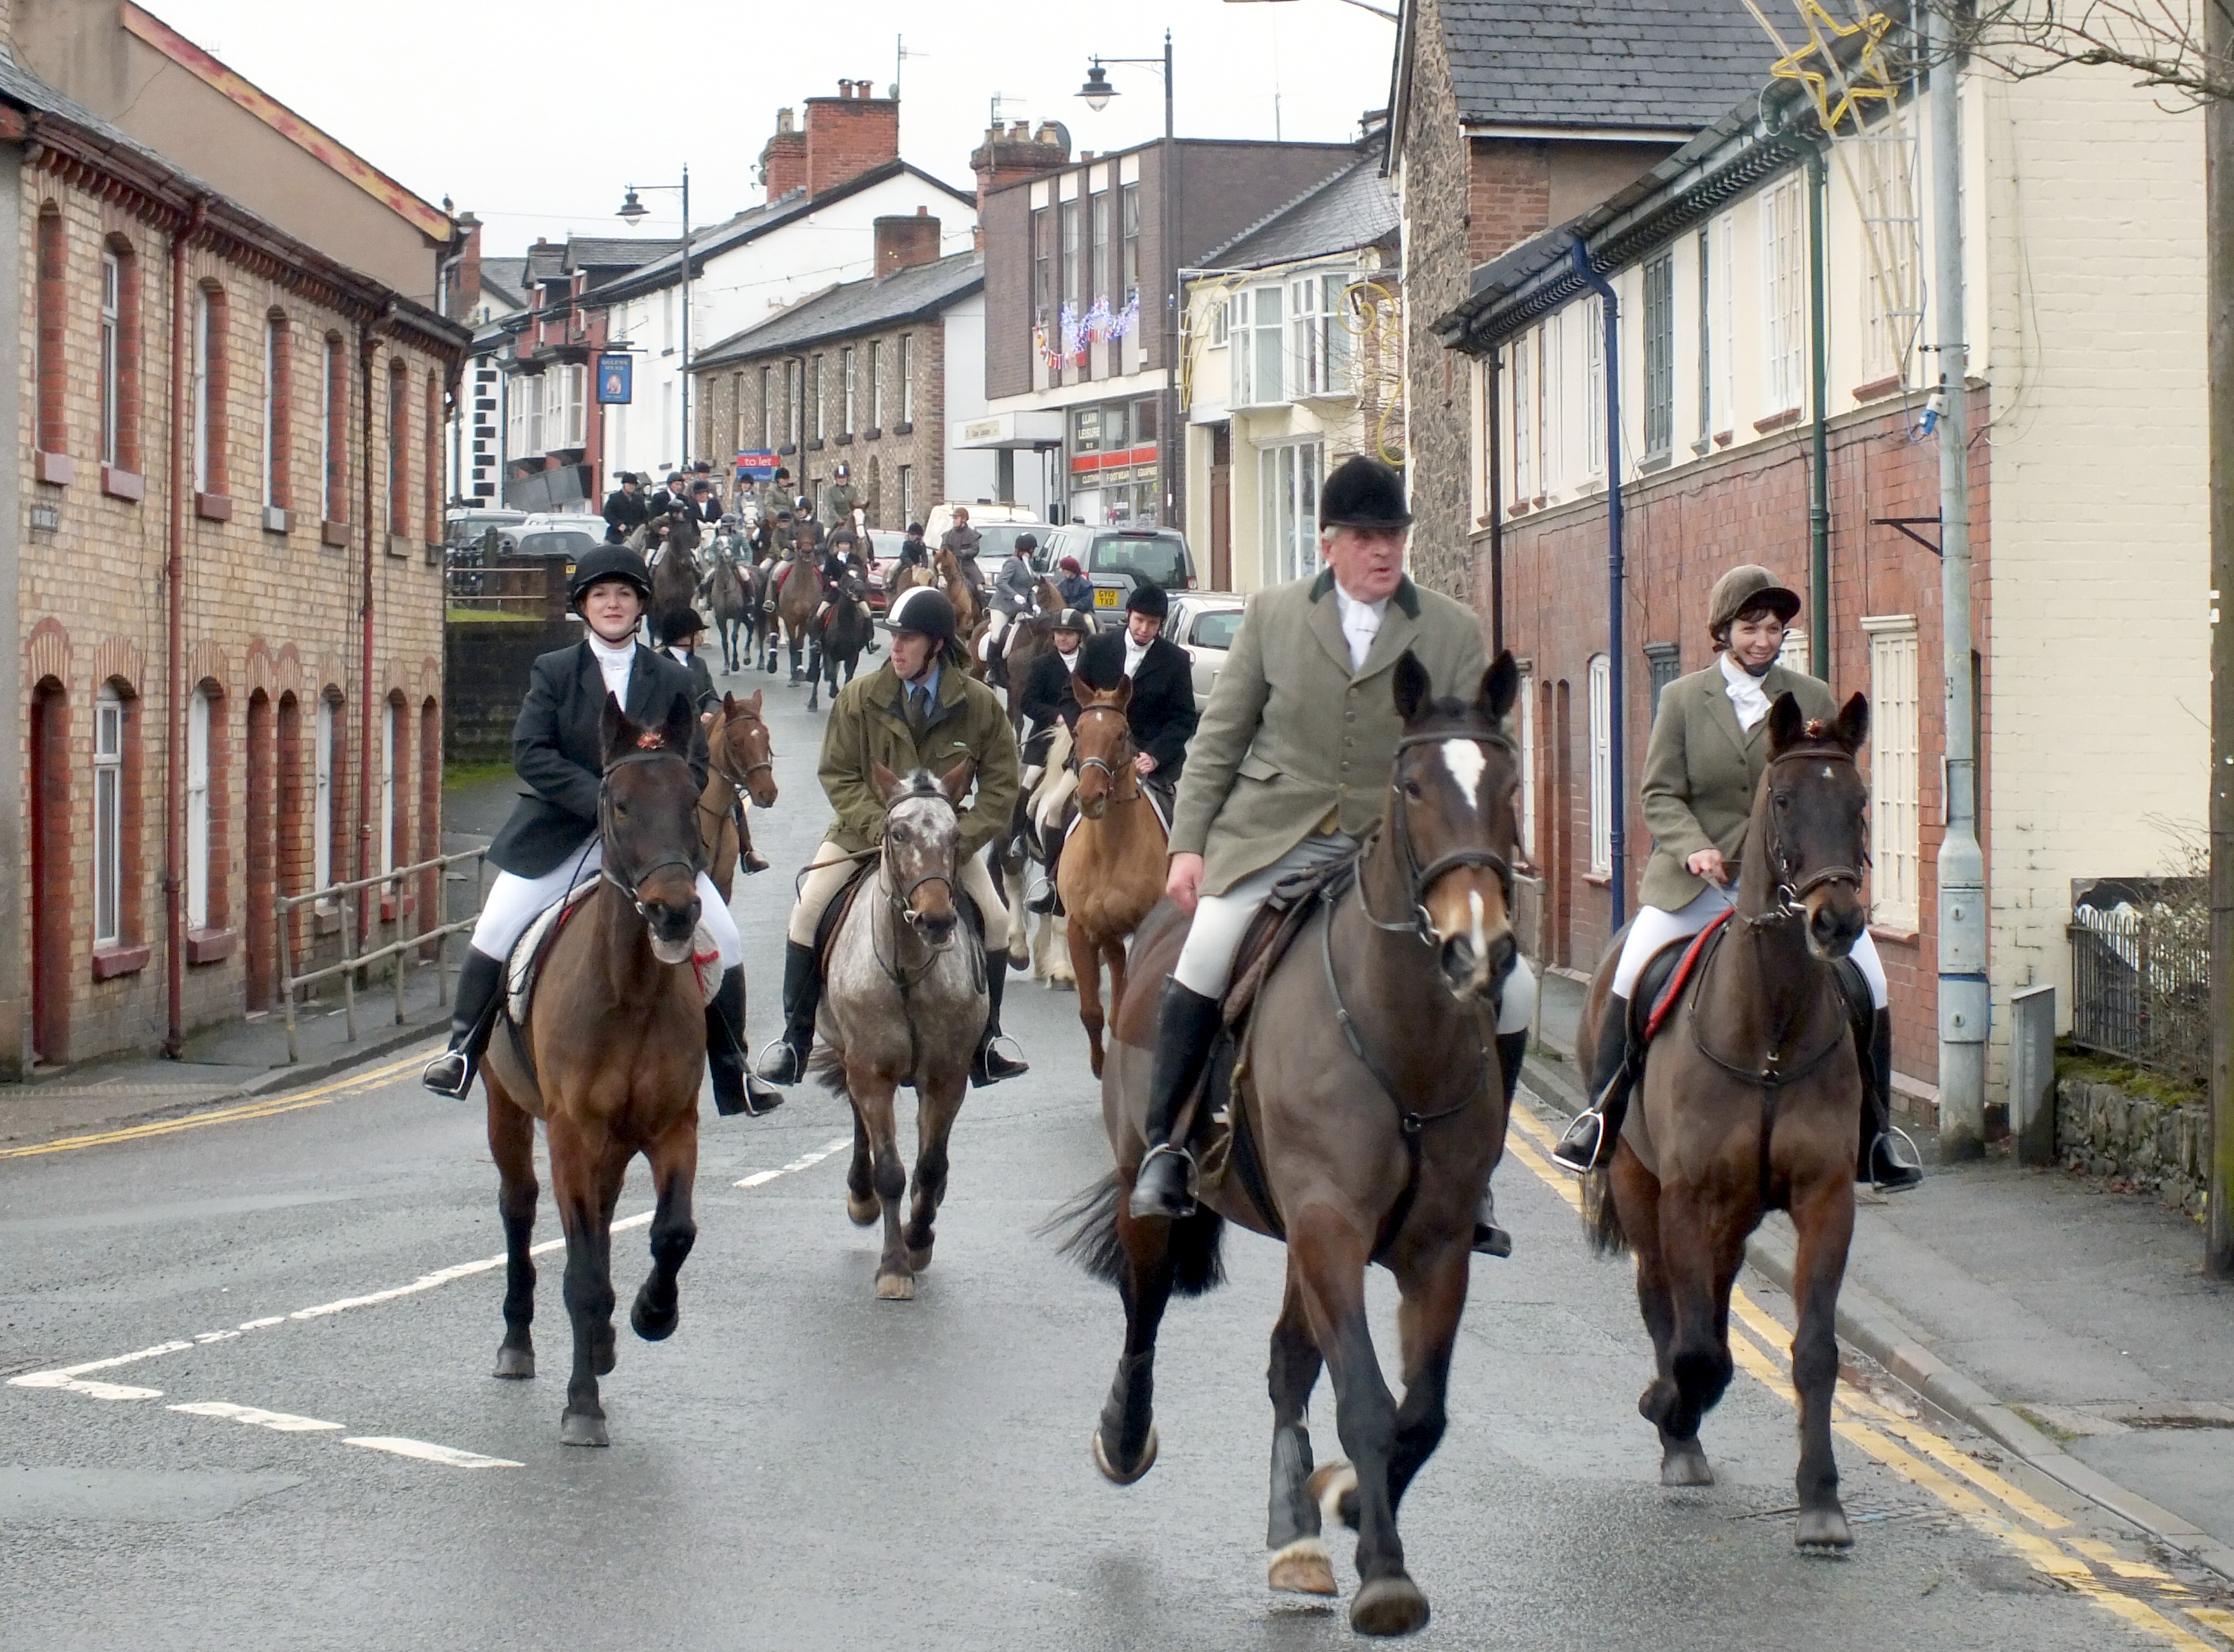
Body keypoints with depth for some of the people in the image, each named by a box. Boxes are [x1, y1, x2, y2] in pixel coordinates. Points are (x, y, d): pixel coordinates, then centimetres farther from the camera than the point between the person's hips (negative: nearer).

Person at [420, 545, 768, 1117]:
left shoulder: (672, 679, 4)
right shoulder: (553, 672, 0)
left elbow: (694, 766, 1)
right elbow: (530, 753, -11)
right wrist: (602, 800, -22)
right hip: (559, 835, -1)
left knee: (723, 942, -5)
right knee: (495, 934, -12)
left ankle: (734, 1081, 7)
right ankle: (463, 1055, 5)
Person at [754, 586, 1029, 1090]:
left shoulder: (979, 704, -14)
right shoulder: (859, 698, -14)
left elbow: (1000, 789, -8)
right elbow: (838, 775, -8)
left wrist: (956, 841, -22)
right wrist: (884, 829, -22)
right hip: (866, 829, 0)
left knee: (995, 918, -11)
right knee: (806, 913, -14)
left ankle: (986, 1041, 9)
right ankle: (795, 1038, -1)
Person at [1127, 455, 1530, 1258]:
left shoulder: (1454, 632, 3)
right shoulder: (1273, 614, 5)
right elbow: (1220, 738, 6)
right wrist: (1188, 844, -1)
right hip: (1276, 840, -1)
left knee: (1510, 992, -10)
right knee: (1205, 961, -26)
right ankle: (1164, 1145, -9)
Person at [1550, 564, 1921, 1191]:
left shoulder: (1814, 700, 7)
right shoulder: (1683, 698, 4)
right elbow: (1660, 794, 1)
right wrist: (1693, 849, -18)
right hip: (1698, 879, -1)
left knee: (1870, 985, -10)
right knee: (1632, 976, -17)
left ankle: (1874, 1143, 2)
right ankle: (1601, 1118, -1)